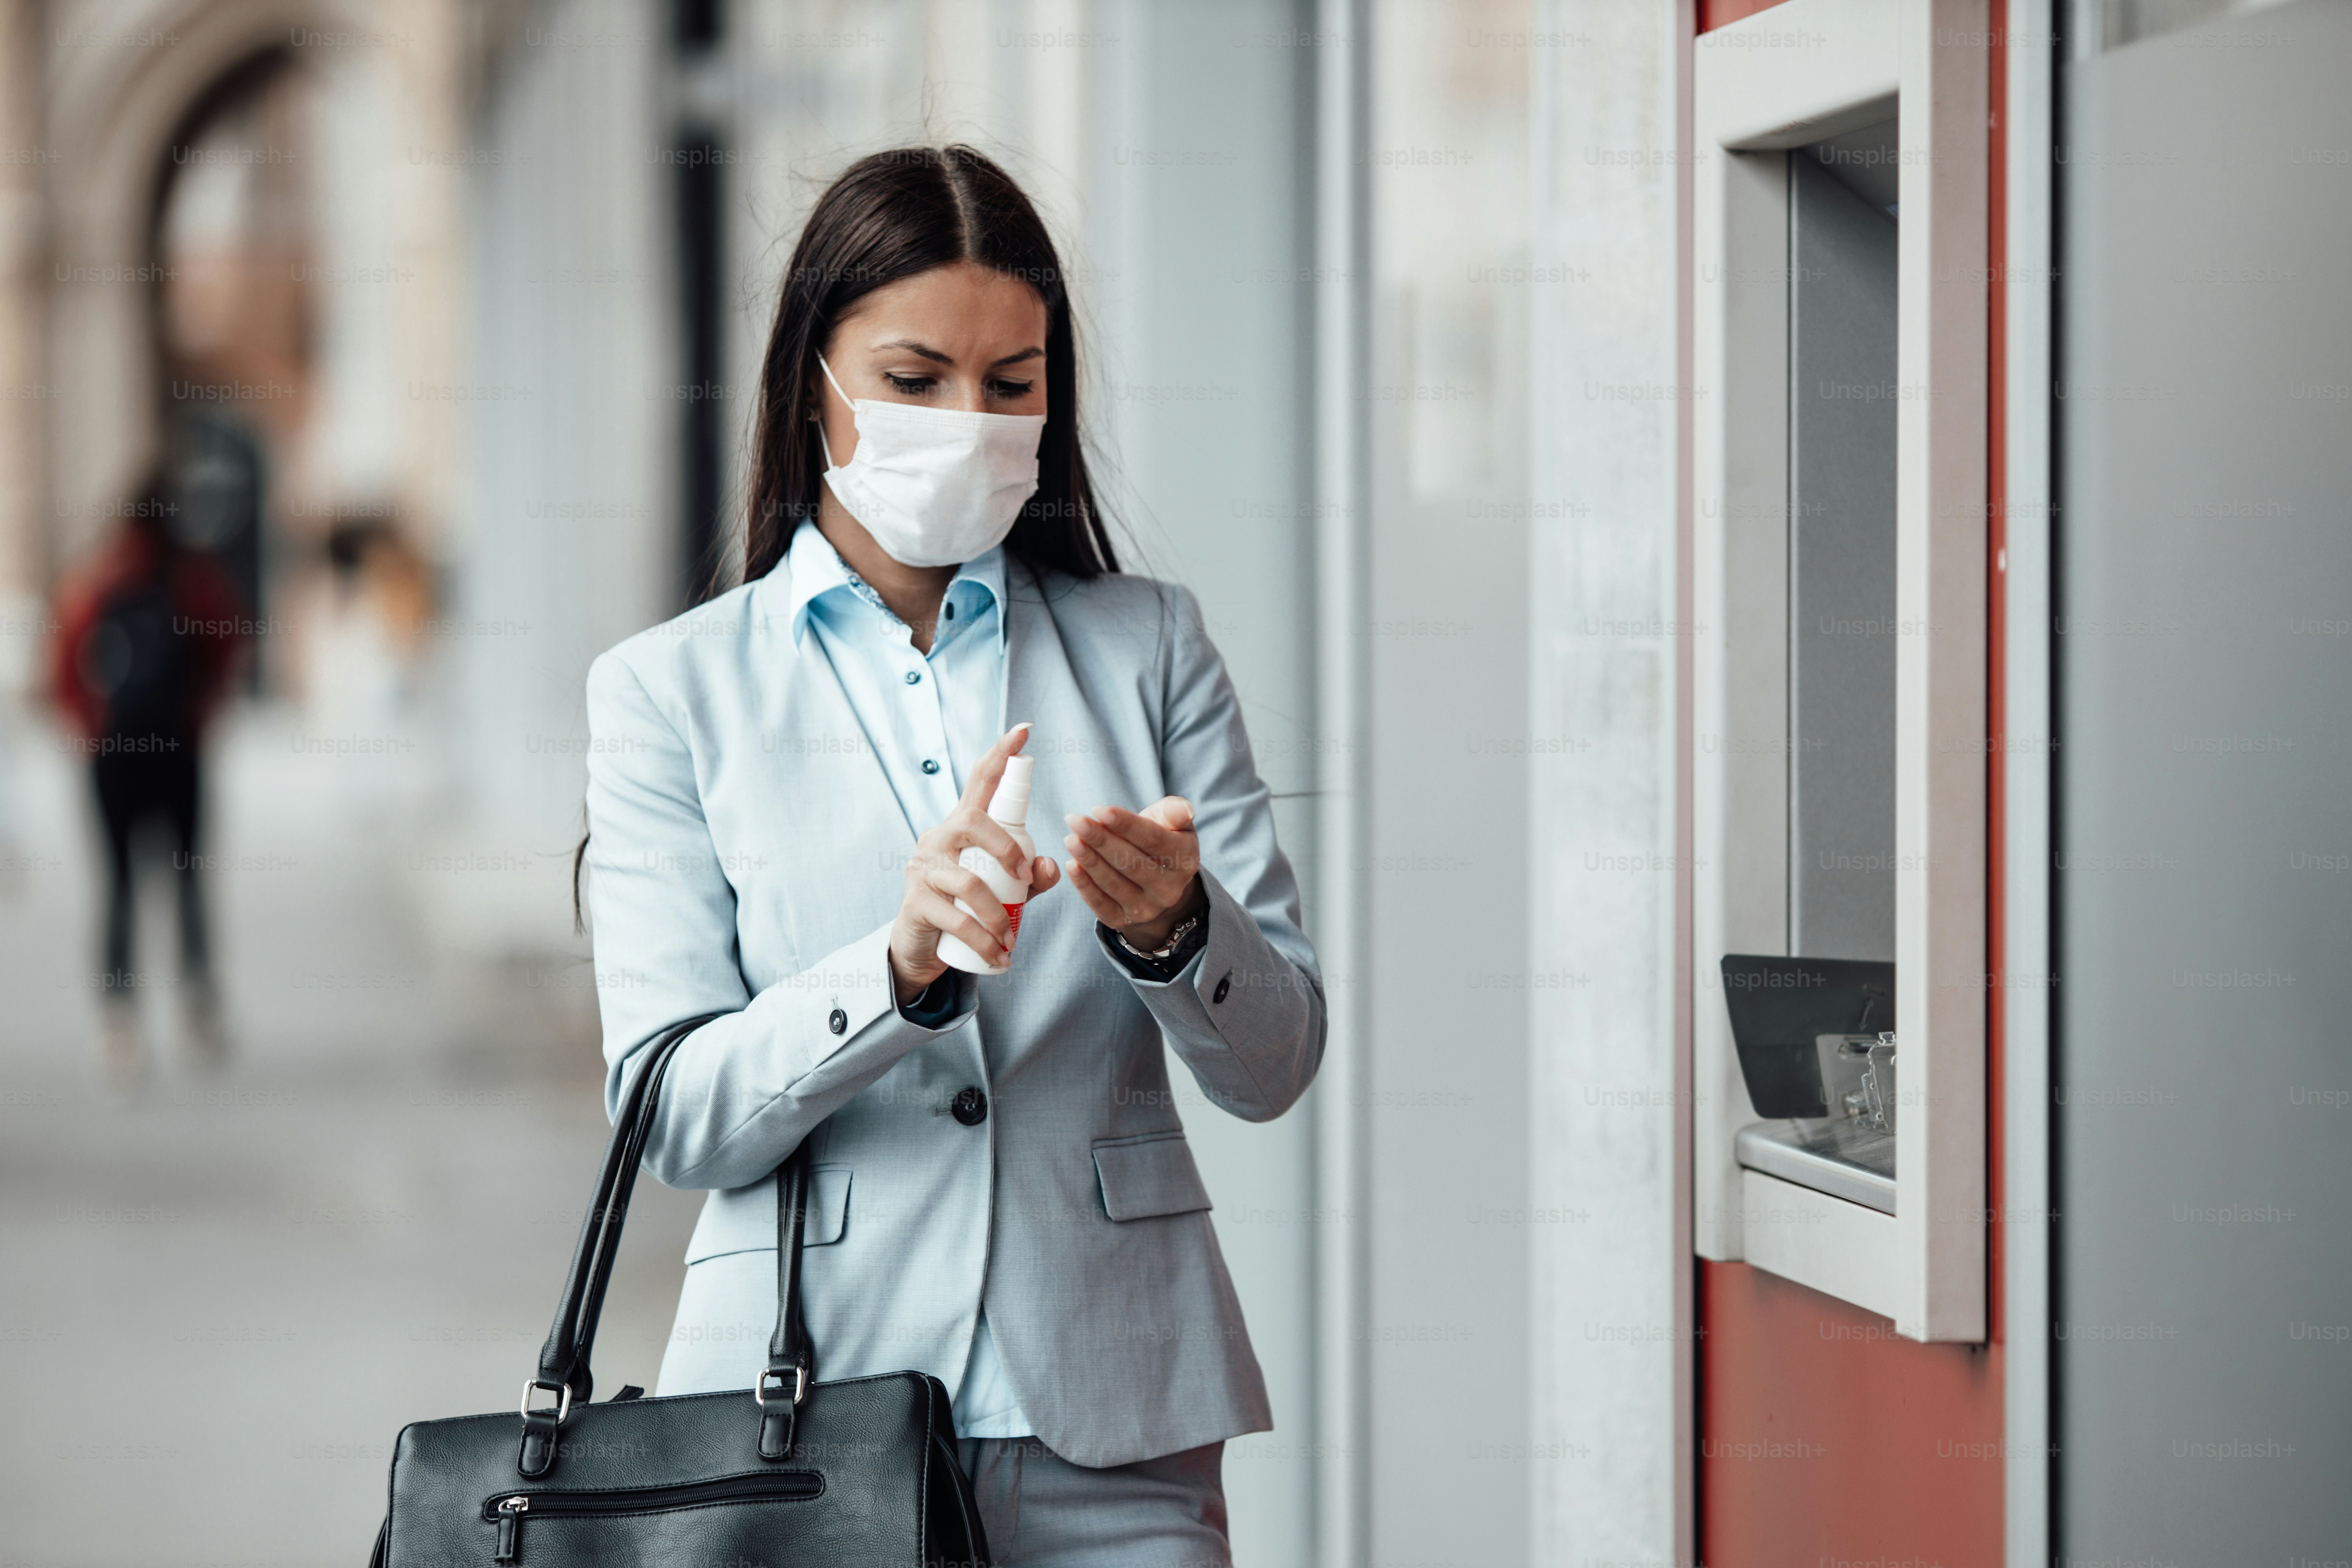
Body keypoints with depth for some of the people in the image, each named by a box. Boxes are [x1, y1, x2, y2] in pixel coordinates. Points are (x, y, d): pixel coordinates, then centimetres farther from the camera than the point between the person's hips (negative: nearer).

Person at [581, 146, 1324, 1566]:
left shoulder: (1151, 645, 8)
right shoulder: (670, 690, 3)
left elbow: (1276, 1063, 3)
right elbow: (675, 1116, -6)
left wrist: (1173, 927, -18)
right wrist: (904, 966, -22)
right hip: (809, 1396, -1)